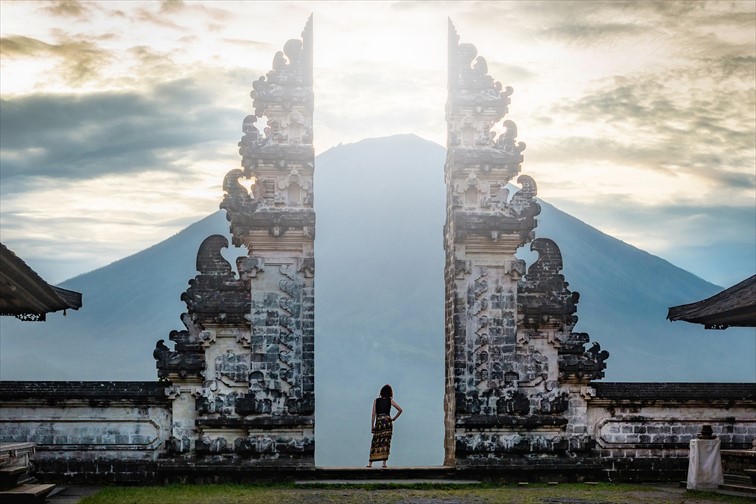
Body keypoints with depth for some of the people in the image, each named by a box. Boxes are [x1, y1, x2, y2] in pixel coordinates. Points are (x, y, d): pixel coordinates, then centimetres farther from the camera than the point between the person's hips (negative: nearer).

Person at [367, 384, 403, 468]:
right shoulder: (390, 401, 5)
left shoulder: (376, 400, 6)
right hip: (387, 422, 0)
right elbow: (400, 410, 2)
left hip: (378, 422, 0)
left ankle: (370, 463, 3)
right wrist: (394, 418, 13)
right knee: (386, 442, 1)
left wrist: (372, 425, 5)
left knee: (375, 442, 4)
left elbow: (373, 414, 3)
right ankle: (384, 463, -3)